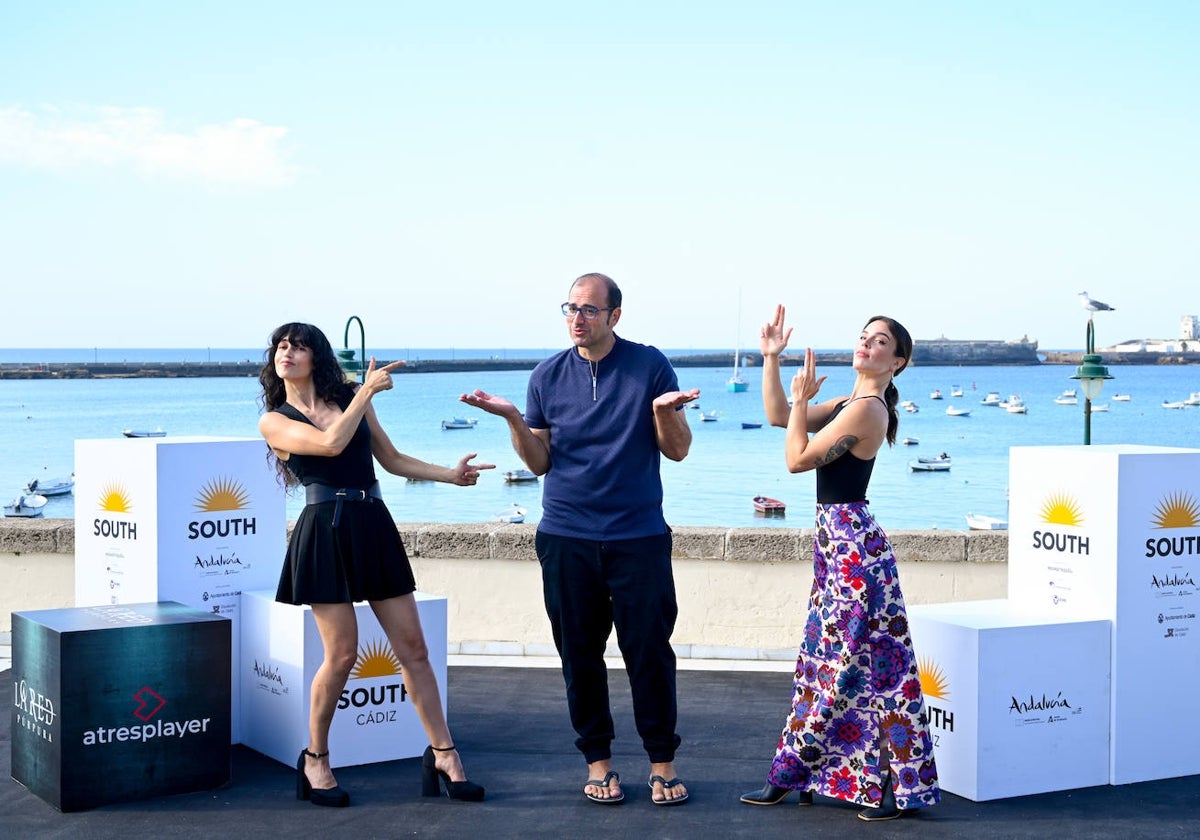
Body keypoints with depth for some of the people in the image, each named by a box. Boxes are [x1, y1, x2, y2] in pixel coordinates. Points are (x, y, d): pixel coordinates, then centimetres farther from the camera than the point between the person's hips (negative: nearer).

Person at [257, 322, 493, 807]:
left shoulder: (349, 397, 14)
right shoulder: (274, 421, 2)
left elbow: (392, 459, 18)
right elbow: (330, 443, -15)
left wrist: (451, 474, 7)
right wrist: (368, 392, -8)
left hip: (373, 529, 4)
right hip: (325, 533, -4)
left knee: (413, 647, 3)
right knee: (342, 653, -6)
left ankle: (443, 754, 11)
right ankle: (315, 760, 14)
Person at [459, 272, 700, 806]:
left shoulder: (649, 366, 0)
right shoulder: (548, 376, 6)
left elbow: (677, 451, 0)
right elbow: (539, 462, 7)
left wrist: (664, 410, -19)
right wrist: (513, 419, -9)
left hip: (638, 535, -2)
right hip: (566, 537, 2)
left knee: (649, 649, -2)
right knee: (580, 653, 6)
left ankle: (662, 762, 12)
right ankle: (597, 760, 20)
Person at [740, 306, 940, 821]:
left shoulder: (866, 409, -16)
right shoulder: (851, 404, 14)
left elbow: (797, 459, -16)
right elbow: (778, 416, 18)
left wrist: (801, 399, -9)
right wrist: (771, 359, 11)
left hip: (850, 543, -11)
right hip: (838, 537, 11)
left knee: (832, 664, -2)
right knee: (826, 663, 13)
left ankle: (791, 776, 6)